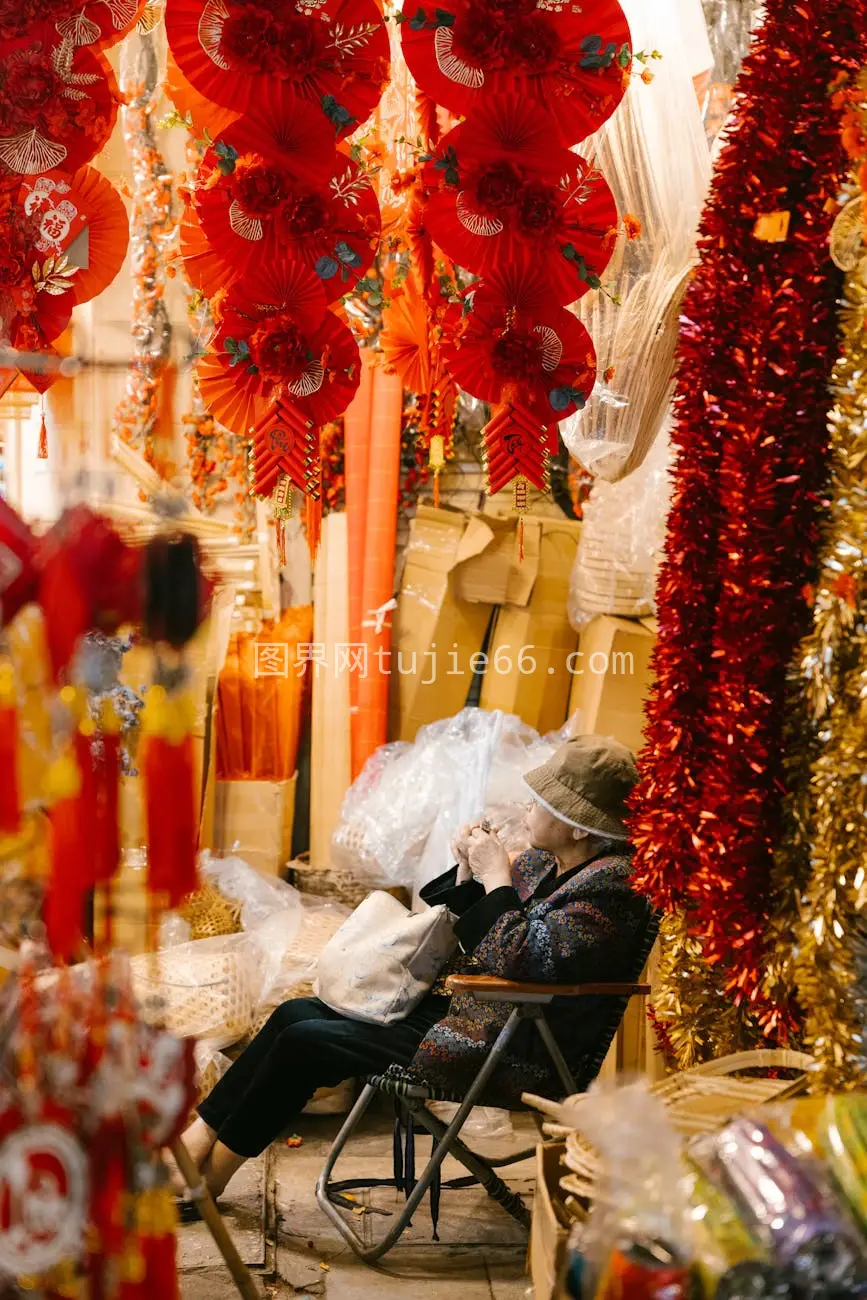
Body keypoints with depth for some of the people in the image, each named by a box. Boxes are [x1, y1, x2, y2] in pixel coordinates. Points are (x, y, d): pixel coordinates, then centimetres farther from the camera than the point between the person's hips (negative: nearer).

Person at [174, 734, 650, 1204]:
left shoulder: (610, 885, -21)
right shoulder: (544, 861, 8)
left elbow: (524, 961, -31)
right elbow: (473, 938, 17)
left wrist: (496, 877, -22)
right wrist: (468, 870, 0)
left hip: (512, 1056, -10)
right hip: (459, 1005, 10)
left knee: (306, 1041, -9)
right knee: (296, 1013, 4)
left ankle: (212, 1175, 6)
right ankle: (197, 1141, 8)